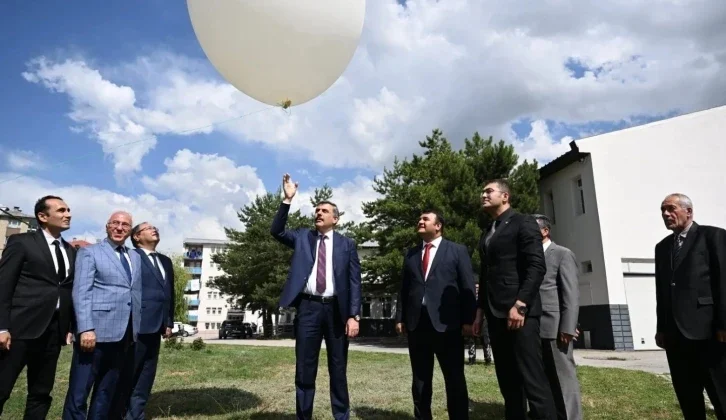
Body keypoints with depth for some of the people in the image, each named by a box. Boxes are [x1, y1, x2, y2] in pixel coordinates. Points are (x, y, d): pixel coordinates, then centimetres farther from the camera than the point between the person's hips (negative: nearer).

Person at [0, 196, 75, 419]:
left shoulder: (70, 251, 14)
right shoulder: (21, 242, 0)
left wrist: (71, 327, 8)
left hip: (54, 329, 5)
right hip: (22, 326, -5)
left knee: (41, 393, 11)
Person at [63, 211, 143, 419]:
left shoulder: (136, 257, 18)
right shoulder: (89, 252, 2)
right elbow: (81, 292, -8)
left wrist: (137, 328, 11)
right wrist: (86, 329, -18)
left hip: (126, 335, 5)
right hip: (97, 332, -5)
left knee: (107, 392, 13)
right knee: (79, 391, 0)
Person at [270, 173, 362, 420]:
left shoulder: (346, 244, 6)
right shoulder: (302, 237, 12)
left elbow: (355, 282, 1)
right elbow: (277, 231, -3)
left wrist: (354, 315, -8)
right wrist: (288, 200, -12)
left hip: (336, 309, -1)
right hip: (308, 308, 1)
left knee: (338, 369, 10)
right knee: (304, 369, 7)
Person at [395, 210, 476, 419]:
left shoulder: (457, 250, 5)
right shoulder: (411, 254, 15)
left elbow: (467, 287, 0)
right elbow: (404, 288, 12)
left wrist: (468, 320, -7)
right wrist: (400, 318, 6)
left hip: (446, 323, -3)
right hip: (416, 323, 4)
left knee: (455, 379, 5)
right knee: (420, 379, 12)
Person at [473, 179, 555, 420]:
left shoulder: (523, 223, -1)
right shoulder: (487, 235, 21)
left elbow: (537, 266, -12)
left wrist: (519, 305, -19)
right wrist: (480, 311, 15)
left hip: (519, 311, -7)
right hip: (496, 315, 7)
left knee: (532, 380, -7)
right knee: (508, 381, 9)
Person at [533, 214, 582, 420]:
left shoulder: (563, 254, 0)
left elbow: (571, 293, -8)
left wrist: (567, 327, -16)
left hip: (555, 326, -6)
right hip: (535, 327, 6)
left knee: (564, 376, 1)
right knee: (546, 377, 13)